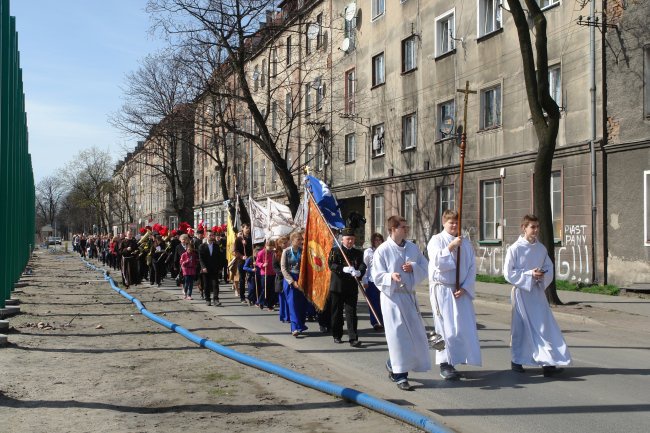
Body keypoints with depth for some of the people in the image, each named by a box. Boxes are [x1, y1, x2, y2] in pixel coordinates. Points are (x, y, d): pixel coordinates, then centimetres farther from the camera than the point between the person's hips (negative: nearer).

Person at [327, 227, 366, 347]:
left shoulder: (358, 253, 10)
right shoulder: (335, 251, 3)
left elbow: (362, 265, -4)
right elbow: (331, 265, -11)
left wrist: (359, 272, -28)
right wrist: (344, 269, -28)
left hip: (352, 288, 1)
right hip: (337, 287, -1)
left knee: (351, 313, -3)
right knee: (337, 313, 8)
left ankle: (353, 338, -4)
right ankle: (337, 336, 22)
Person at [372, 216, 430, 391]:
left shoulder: (412, 247, 7)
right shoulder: (382, 250, -8)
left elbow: (425, 268, 11)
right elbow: (377, 276, -8)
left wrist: (413, 267, -10)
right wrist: (390, 276, -28)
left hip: (409, 295, 6)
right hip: (392, 296, -6)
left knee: (414, 333, 10)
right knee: (398, 334, -5)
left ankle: (393, 366, 31)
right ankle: (399, 375, 5)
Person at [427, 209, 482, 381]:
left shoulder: (465, 243, 9)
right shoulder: (436, 240, -1)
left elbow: (472, 268, 6)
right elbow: (437, 262, -14)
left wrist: (465, 288, -5)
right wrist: (451, 247, -19)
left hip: (461, 291, 4)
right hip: (442, 289, -4)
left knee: (464, 326, 3)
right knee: (446, 327, -6)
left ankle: (454, 361, 13)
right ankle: (444, 364, 2)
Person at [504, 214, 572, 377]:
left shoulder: (541, 248, 5)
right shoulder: (515, 249, -9)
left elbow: (549, 268, 10)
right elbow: (508, 273, -10)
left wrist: (543, 276, -12)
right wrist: (530, 274, -19)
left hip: (537, 291, 4)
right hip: (521, 291, -4)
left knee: (544, 325, -5)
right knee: (520, 327, 7)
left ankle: (547, 363, -6)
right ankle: (517, 360, 24)